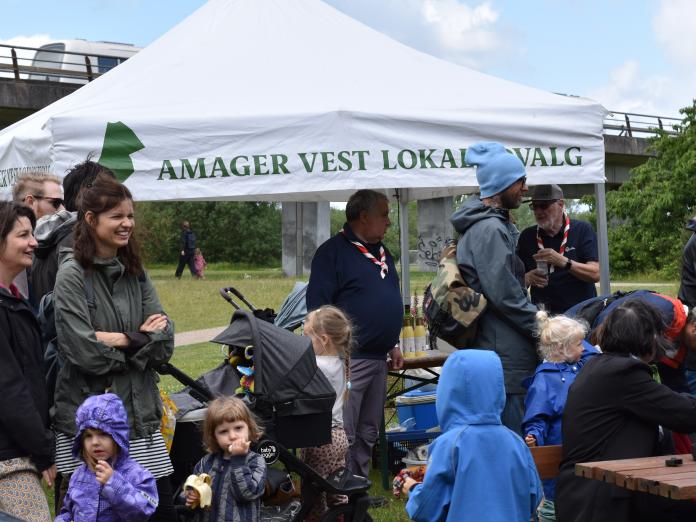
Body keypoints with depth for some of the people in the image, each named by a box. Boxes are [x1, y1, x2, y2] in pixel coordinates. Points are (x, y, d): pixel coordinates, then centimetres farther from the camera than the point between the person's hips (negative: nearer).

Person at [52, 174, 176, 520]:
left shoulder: (135, 272, 11)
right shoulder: (72, 274, -7)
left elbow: (164, 344, 2)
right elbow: (85, 352, -17)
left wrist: (121, 340, -12)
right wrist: (139, 340, -6)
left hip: (139, 413, 5)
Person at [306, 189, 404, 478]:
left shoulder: (382, 253, 17)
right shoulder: (333, 251, -10)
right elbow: (317, 305, -14)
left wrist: (393, 345, 22)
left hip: (378, 358, 9)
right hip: (348, 359, -9)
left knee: (368, 433, 15)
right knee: (342, 435, -9)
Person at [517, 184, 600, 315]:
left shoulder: (582, 229, 3)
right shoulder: (527, 236, 10)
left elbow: (595, 274, -6)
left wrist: (564, 262, -19)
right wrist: (527, 278, -9)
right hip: (542, 313, 2)